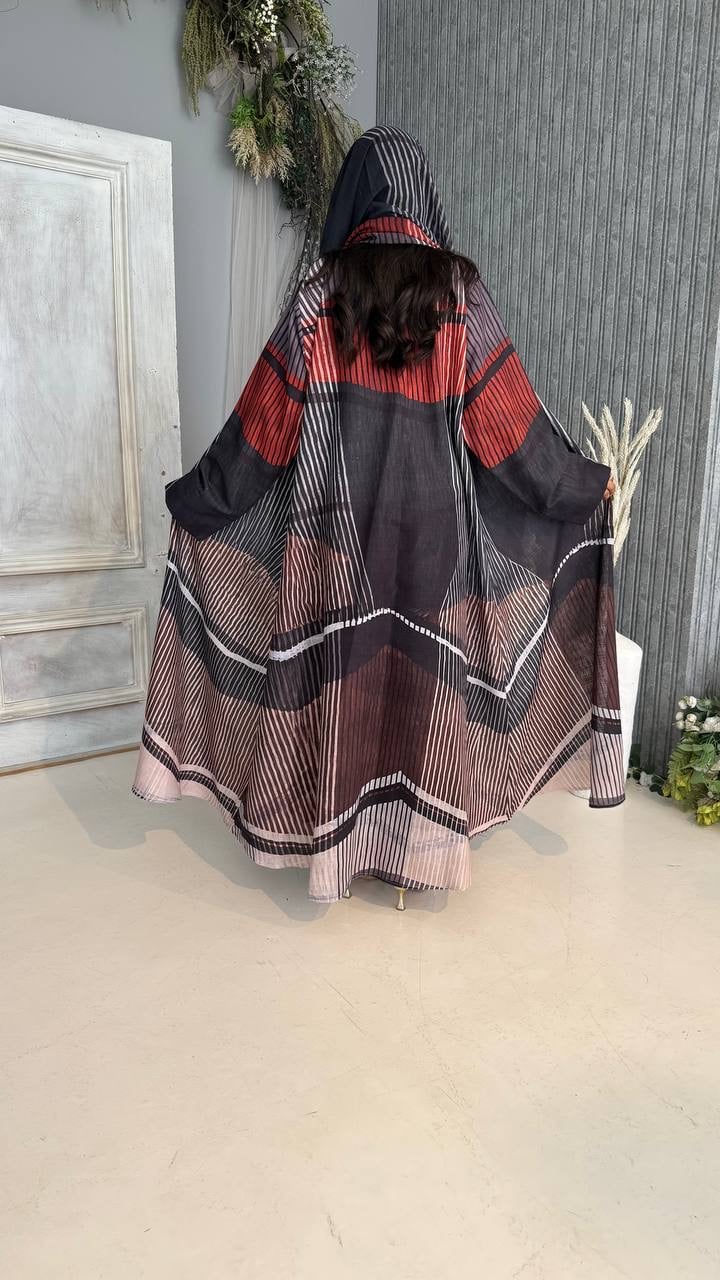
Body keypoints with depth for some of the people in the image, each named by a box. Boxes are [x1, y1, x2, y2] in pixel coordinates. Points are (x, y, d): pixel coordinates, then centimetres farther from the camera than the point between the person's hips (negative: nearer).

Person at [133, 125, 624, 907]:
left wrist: (196, 496, 11)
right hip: (435, 528, 1)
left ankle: (335, 841, 21)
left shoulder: (320, 297, -2)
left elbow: (262, 427, -1)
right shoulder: (460, 297, -1)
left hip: (339, 528, 0)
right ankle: (422, 849, 19)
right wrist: (587, 485, 12)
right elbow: (514, 427, -1)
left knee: (340, 676, 9)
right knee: (425, 678, 9)